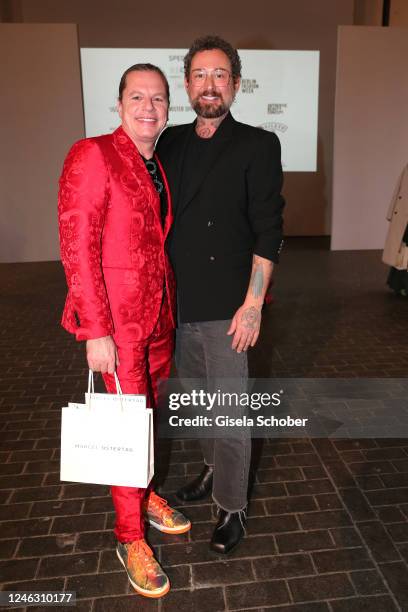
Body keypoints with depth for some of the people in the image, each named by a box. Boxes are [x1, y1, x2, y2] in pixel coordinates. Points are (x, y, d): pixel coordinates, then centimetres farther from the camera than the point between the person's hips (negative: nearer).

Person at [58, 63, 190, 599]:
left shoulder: (159, 166, 11)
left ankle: (141, 493, 42)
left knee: (147, 410, 18)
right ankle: (130, 537, 25)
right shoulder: (92, 156, -11)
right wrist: (95, 332, -18)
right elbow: (77, 249, -15)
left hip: (160, 312, 7)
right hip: (117, 316, -7)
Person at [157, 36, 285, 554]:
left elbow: (267, 233, -9)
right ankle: (214, 467, 45)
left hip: (226, 308, -5)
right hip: (177, 302, 5)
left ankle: (232, 507, 26)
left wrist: (252, 304, -13)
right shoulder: (170, 143, 9)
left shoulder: (257, 146, -4)